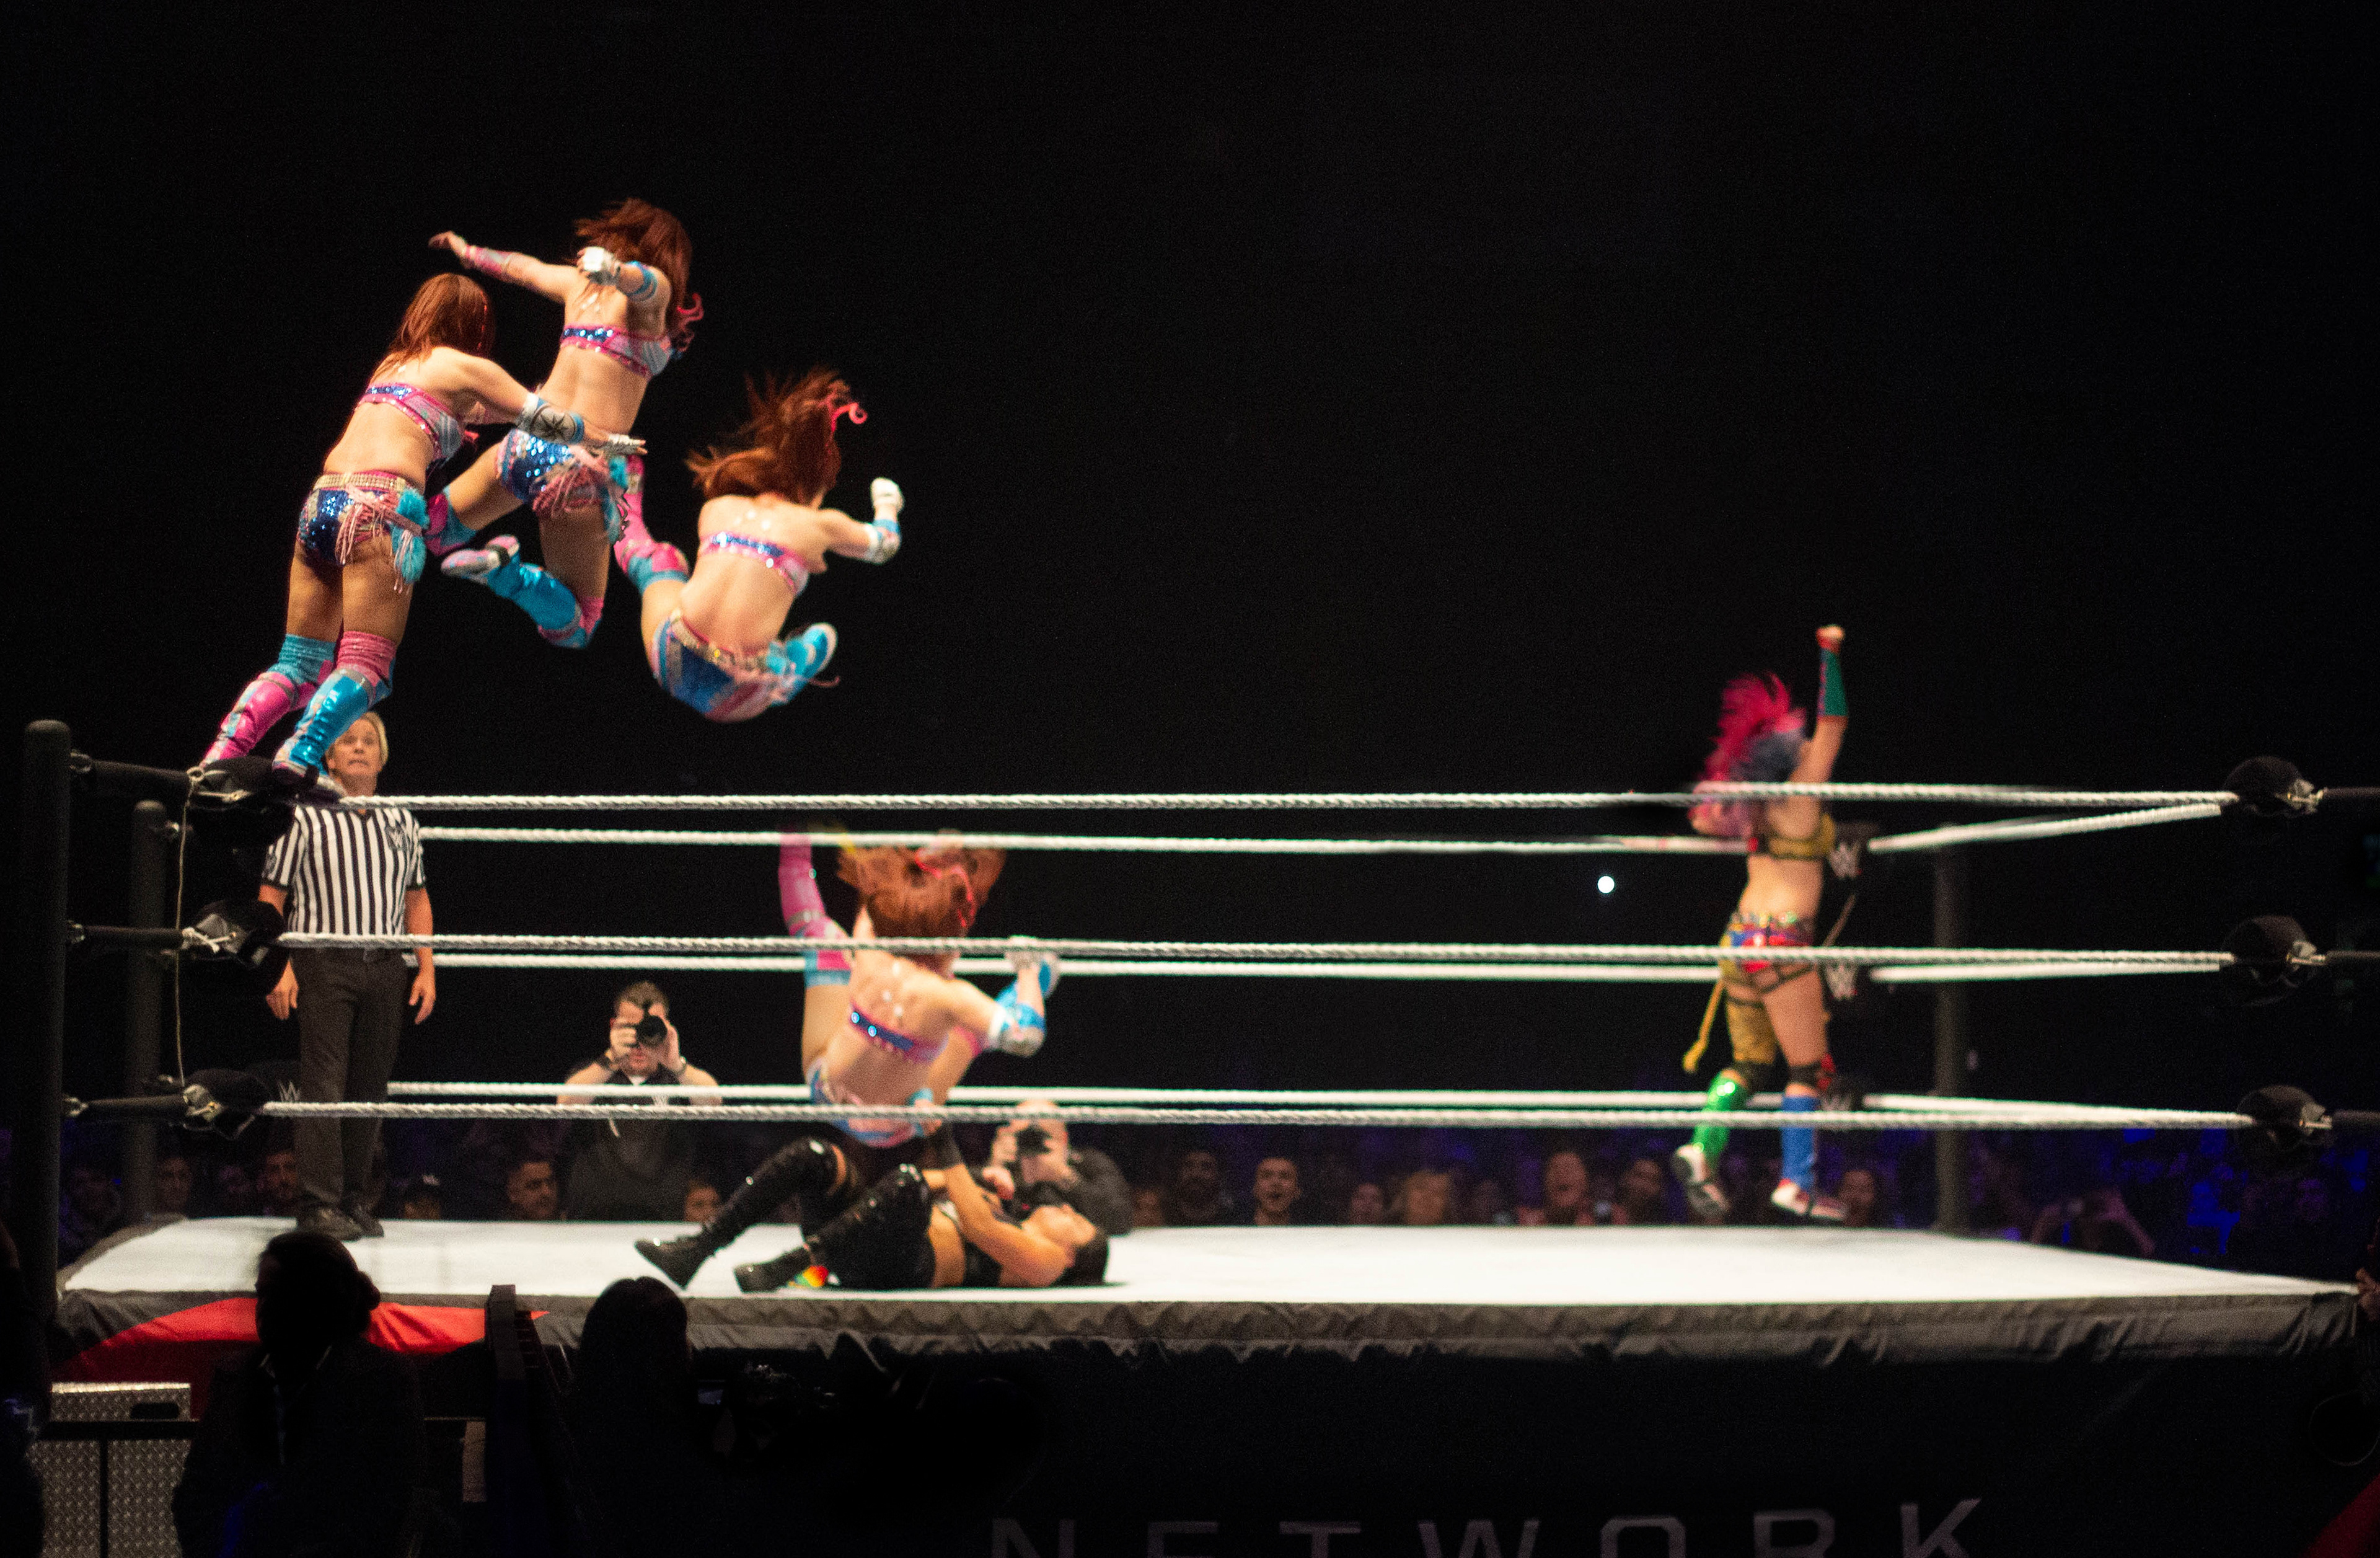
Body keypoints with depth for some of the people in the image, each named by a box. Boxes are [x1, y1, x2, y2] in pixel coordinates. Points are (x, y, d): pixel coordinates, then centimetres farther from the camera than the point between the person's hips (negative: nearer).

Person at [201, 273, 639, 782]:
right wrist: (610, 442, 30)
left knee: (300, 666, 8)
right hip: (379, 508, -7)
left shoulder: (393, 365, 30)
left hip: (320, 506, 7)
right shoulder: (465, 367, 10)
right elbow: (547, 420, 14)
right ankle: (297, 761, -32)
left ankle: (217, 760, -8)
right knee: (364, 666, -11)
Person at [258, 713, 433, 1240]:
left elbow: (416, 900, 19)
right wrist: (277, 965, -10)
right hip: (322, 964, -4)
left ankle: (355, 1199, 13)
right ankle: (319, 1203, -9)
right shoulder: (304, 817, 1)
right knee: (323, 1084, -9)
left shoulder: (401, 821, 15)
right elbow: (271, 896, 0)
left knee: (370, 1088, 6)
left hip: (385, 968, 4)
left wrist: (426, 968, 11)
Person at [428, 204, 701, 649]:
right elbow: (638, 279, -24)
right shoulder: (652, 288, -1)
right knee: (574, 629, 4)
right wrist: (613, 268, -47)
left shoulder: (581, 282, 16)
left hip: (528, 442, 5)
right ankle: (506, 573, -23)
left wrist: (466, 251, 53)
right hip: (586, 464, -5)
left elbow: (520, 267, 34)